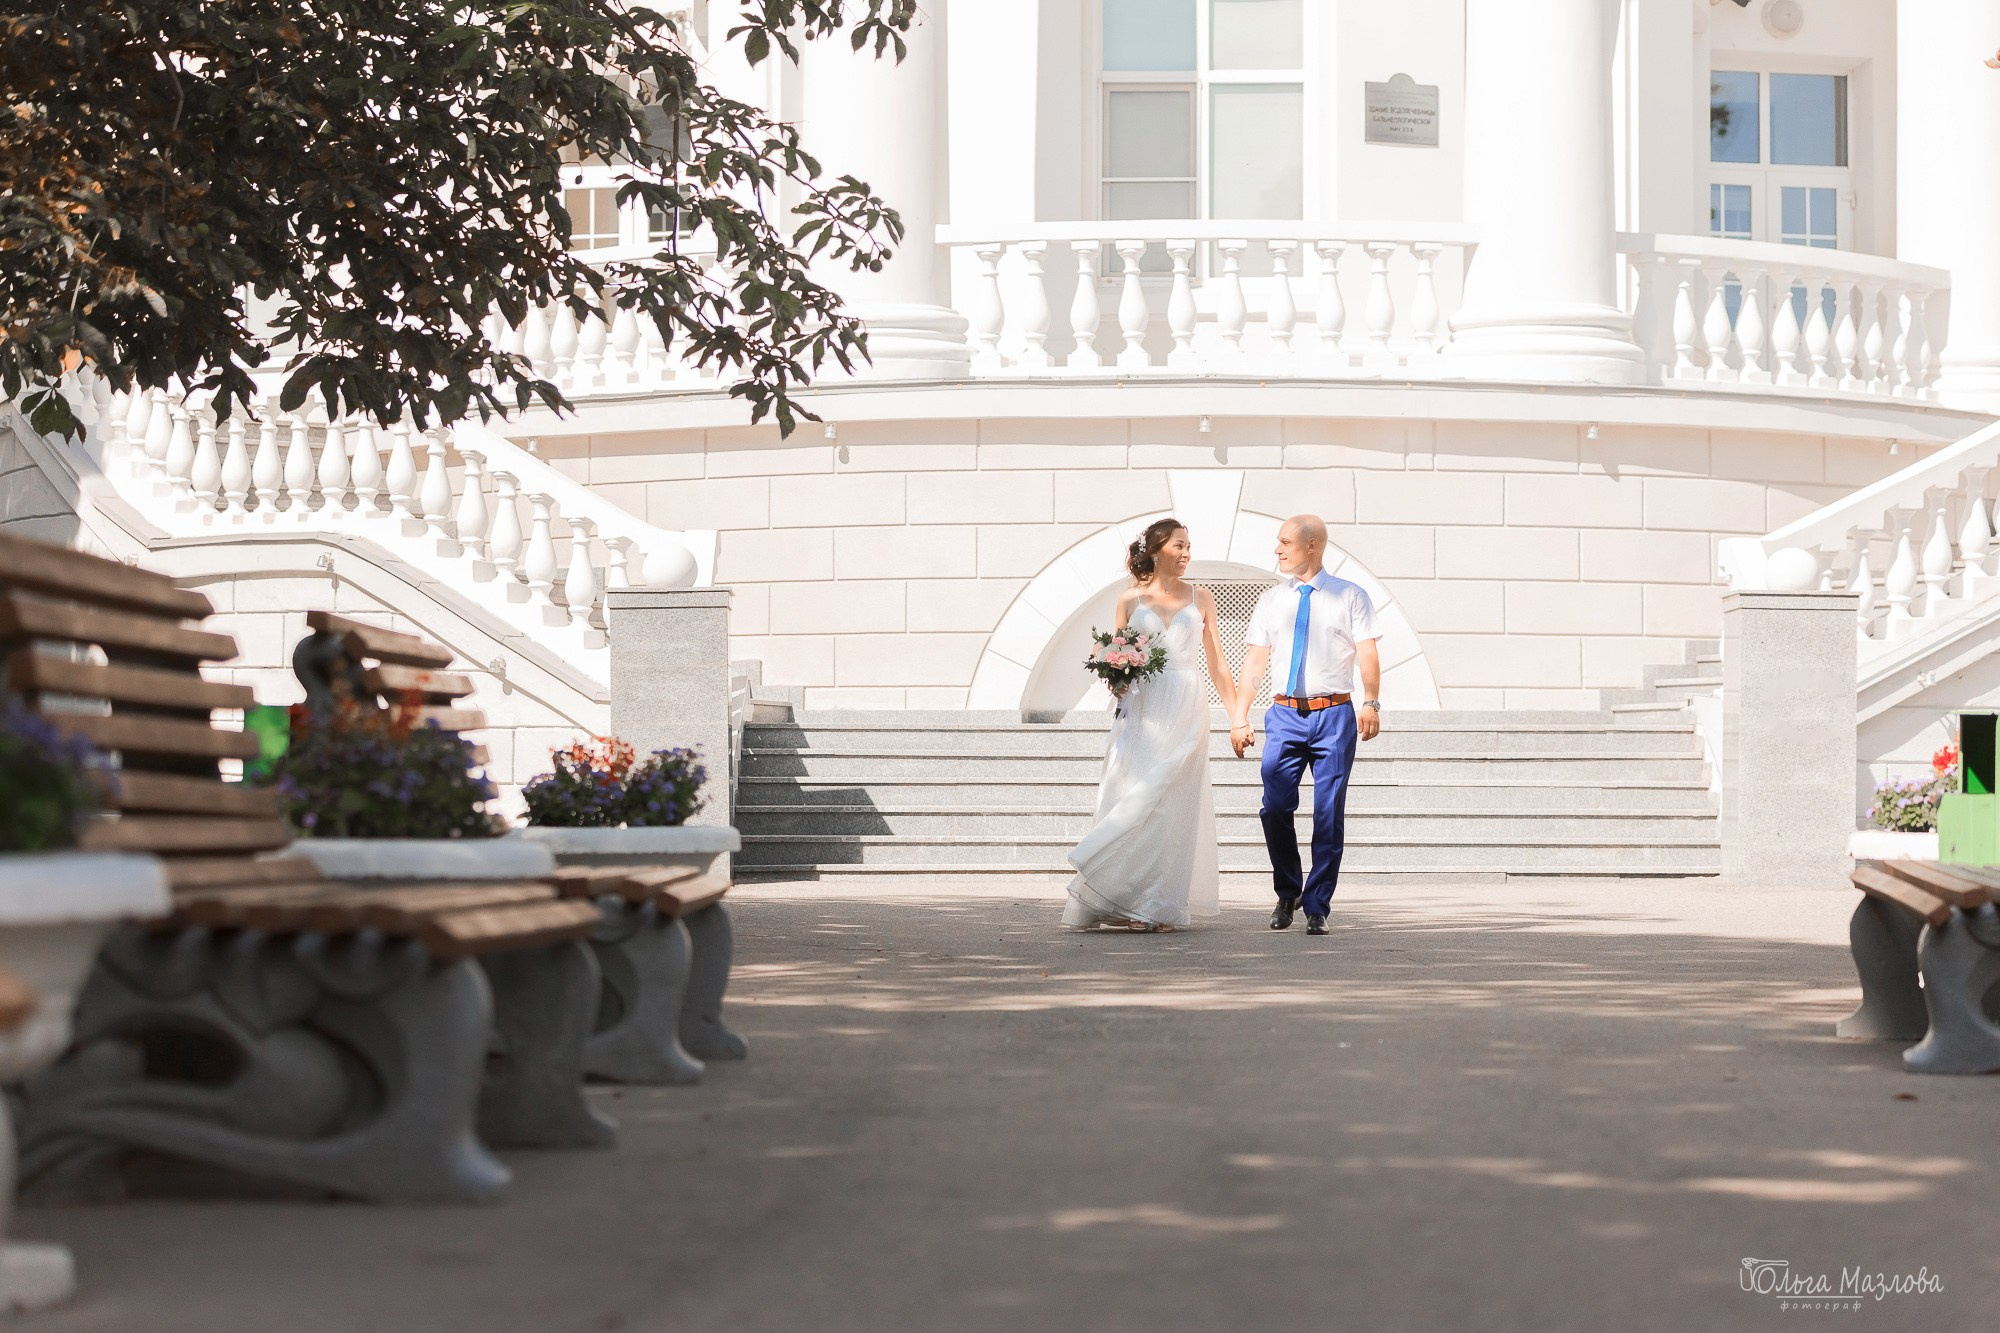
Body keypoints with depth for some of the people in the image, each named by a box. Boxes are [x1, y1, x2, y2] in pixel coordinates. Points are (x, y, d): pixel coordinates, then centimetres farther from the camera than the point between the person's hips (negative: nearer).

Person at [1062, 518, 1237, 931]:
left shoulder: (1200, 599, 10)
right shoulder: (1130, 599, 8)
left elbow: (1216, 662, 11)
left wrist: (1236, 716, 8)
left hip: (1184, 711, 0)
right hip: (1141, 709, 0)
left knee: (1170, 803, -5)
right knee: (1130, 800, -6)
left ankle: (1160, 907, -1)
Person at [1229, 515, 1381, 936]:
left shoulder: (1350, 597, 4)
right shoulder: (1271, 601, 13)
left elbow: (1368, 655, -6)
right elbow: (1254, 663, 11)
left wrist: (1371, 702, -22)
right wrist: (1239, 717, 2)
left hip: (1334, 714, -2)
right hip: (1285, 715, 2)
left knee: (1329, 815, -2)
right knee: (1275, 808, -5)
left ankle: (1317, 907, 5)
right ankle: (1287, 893, 18)